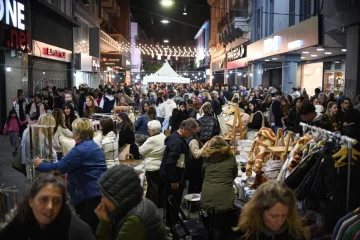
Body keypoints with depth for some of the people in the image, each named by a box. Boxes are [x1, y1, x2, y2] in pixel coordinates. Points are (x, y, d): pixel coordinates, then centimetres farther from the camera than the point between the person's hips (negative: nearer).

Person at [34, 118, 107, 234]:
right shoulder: (92, 145, 14)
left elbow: (60, 166, -14)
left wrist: (40, 165, 0)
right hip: (97, 192, 10)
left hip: (91, 194, -10)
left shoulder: (81, 150, -18)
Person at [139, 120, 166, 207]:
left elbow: (141, 151, -13)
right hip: (161, 166, 8)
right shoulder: (163, 137, 0)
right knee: (159, 185, 19)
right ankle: (159, 203, 31)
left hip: (152, 167, -8)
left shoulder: (152, 140, -24)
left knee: (153, 187, 5)